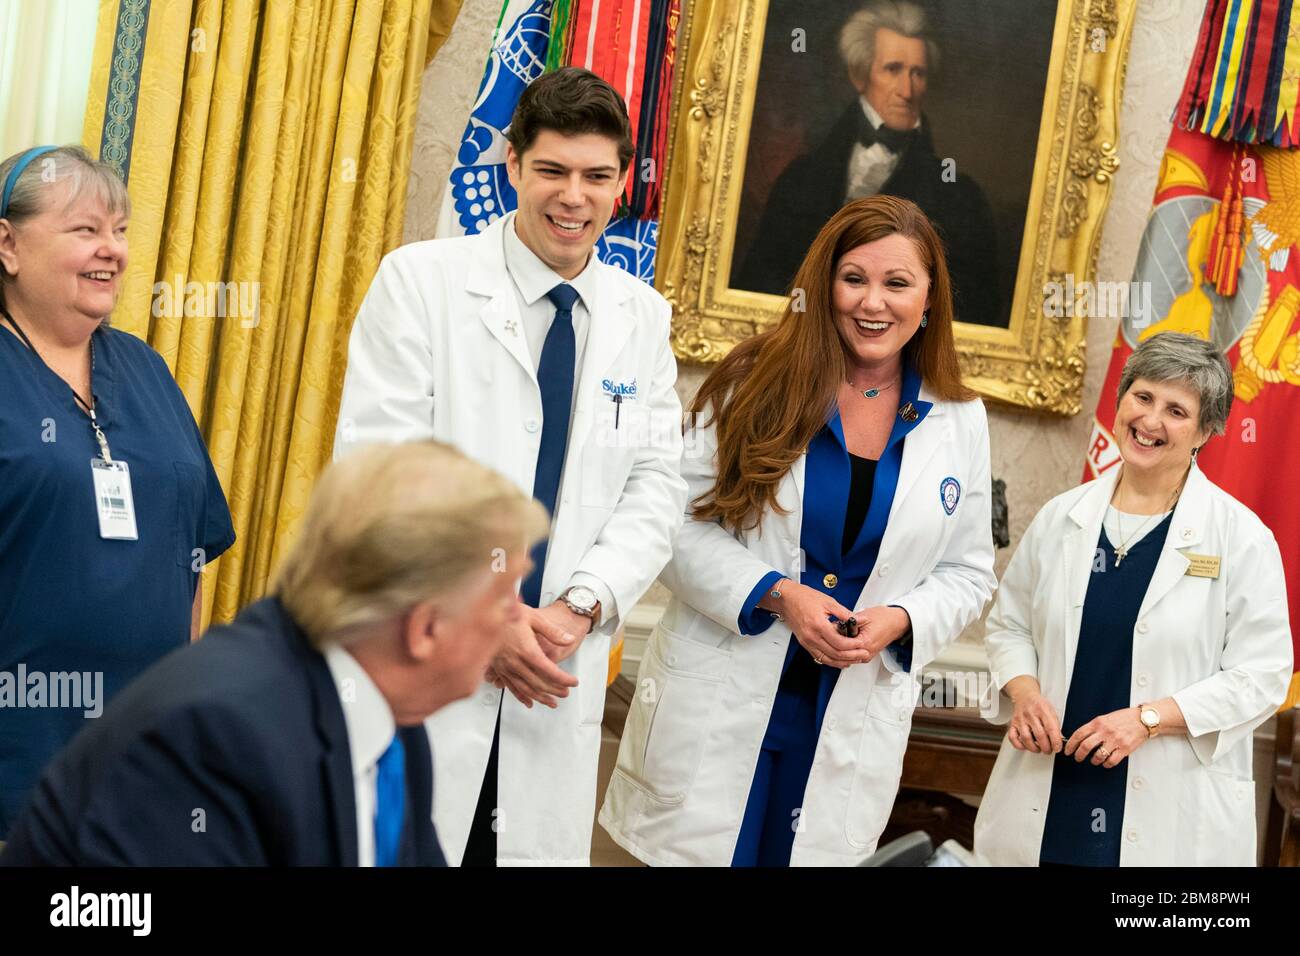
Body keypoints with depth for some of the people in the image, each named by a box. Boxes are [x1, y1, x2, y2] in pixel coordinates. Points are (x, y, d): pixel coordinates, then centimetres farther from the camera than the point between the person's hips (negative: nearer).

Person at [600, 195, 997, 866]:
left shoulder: (958, 422, 5)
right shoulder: (758, 382, -3)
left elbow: (967, 572, 11)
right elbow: (679, 520, -5)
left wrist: (901, 620, -9)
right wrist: (776, 593, -17)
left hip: (851, 727, 2)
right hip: (718, 708, -2)